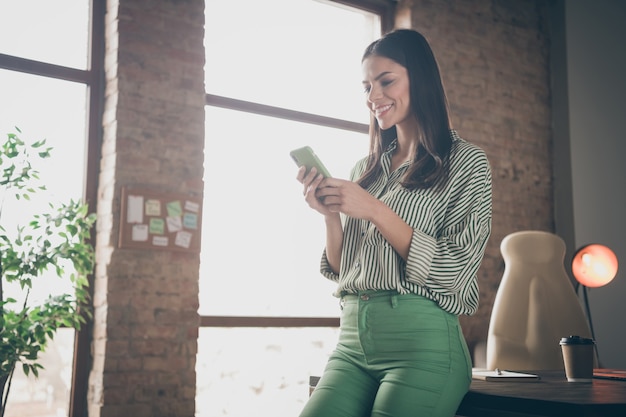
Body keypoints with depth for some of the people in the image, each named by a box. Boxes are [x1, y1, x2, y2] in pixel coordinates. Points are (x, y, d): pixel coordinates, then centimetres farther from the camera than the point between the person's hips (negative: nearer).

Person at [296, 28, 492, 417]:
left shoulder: (466, 161, 1)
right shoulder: (365, 169, 15)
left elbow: (456, 269, -9)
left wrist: (375, 210, -15)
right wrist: (331, 215, -4)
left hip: (422, 340, -4)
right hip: (352, 339, 4)